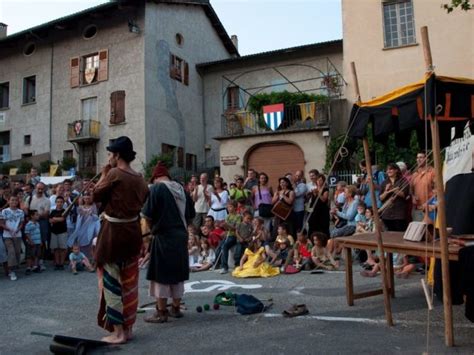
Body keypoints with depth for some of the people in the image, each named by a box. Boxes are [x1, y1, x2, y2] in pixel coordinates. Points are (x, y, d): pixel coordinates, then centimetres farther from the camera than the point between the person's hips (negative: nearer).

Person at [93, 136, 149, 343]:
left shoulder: (114, 174, -14)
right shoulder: (139, 178, 5)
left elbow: (96, 196, -6)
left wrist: (103, 175, 4)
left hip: (113, 231, -7)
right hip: (133, 231, 7)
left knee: (111, 281, 3)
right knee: (129, 281, 13)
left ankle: (118, 332, 8)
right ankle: (128, 328, 23)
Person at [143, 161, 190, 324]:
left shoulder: (156, 188, -10)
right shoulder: (180, 188, 9)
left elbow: (148, 215, -12)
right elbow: (189, 214, 12)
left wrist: (152, 227, 7)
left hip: (163, 237, -6)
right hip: (181, 236, 7)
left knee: (161, 274, 2)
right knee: (177, 273, 15)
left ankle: (161, 312, 8)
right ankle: (176, 308, 25)